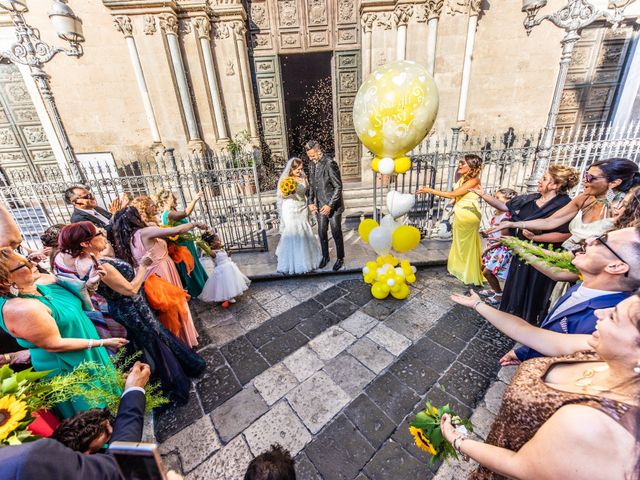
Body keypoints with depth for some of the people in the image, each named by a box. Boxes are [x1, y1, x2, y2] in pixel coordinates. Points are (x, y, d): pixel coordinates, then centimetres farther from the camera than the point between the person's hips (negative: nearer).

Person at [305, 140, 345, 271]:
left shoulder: (330, 164, -19)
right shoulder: (313, 163, 4)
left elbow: (338, 187, -18)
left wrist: (330, 205, -21)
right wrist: (311, 202, 2)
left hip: (333, 206, -6)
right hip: (320, 205, 7)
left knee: (336, 233, 6)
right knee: (322, 232, 14)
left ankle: (340, 258, 25)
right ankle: (325, 256, 34)